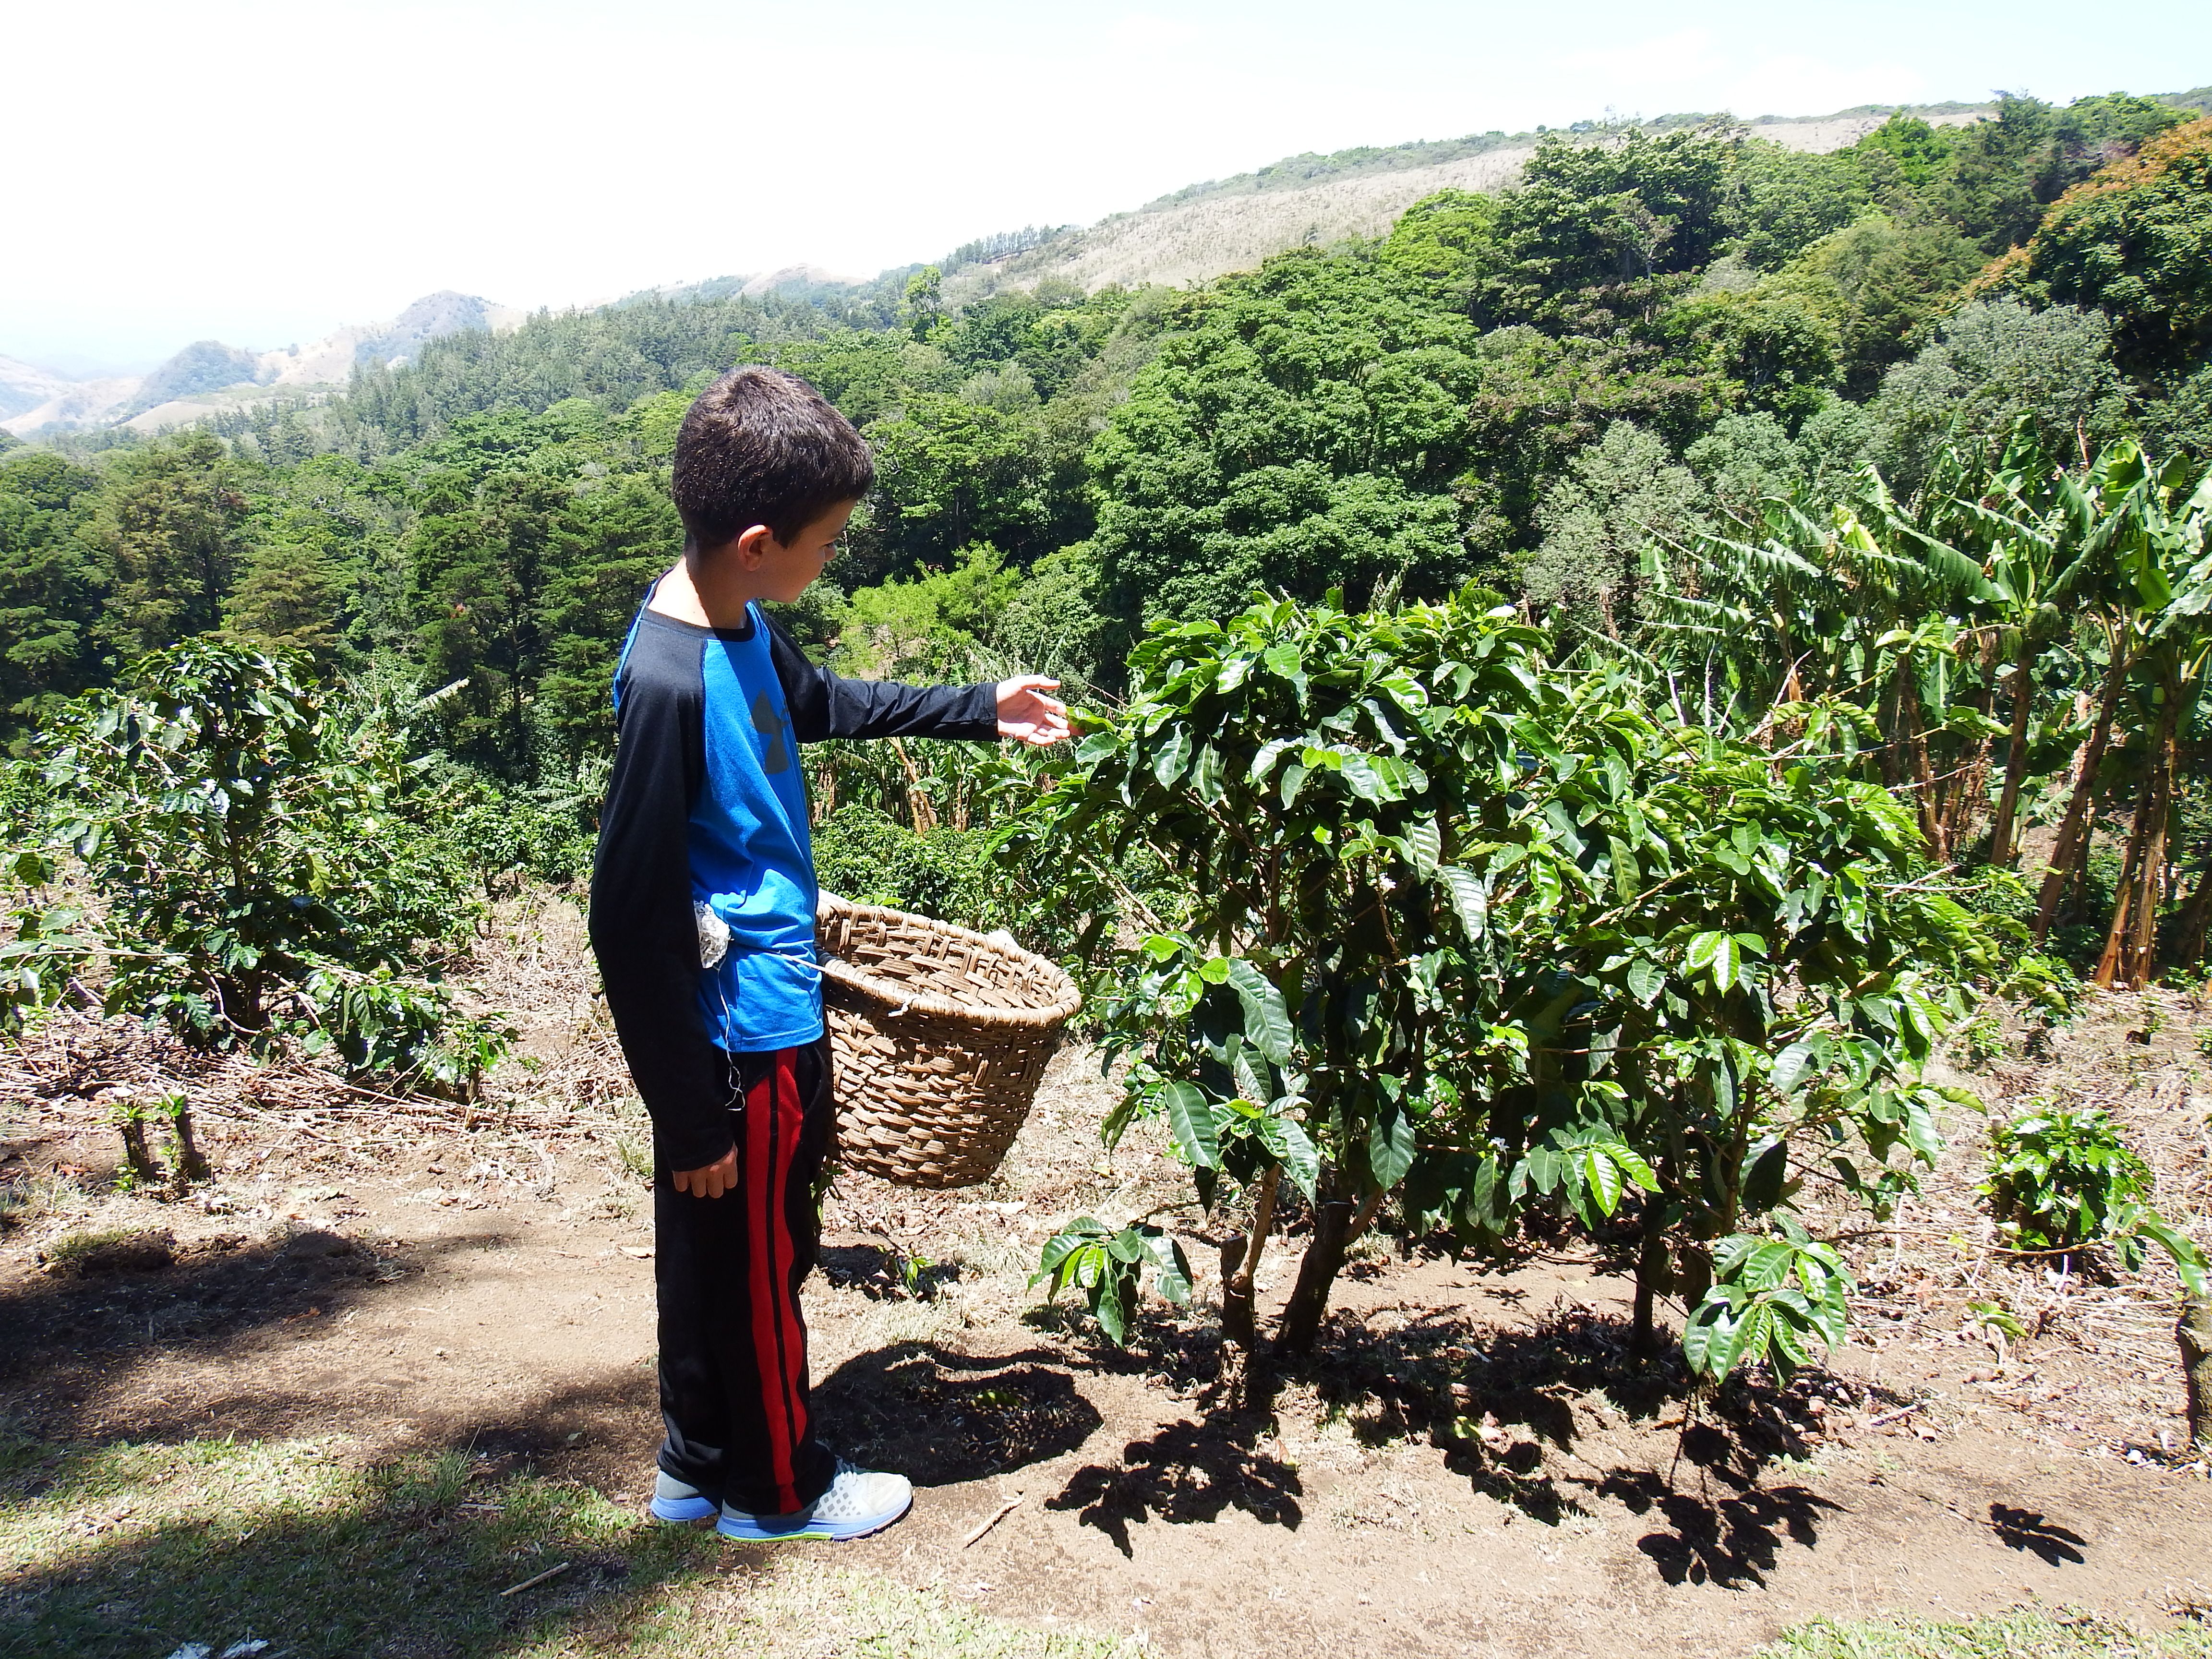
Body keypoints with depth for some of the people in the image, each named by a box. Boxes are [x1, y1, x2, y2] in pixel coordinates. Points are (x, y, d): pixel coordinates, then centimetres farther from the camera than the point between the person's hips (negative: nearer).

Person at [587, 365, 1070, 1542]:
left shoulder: (737, 622, 0)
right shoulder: (668, 682, -28)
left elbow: (821, 703, 24)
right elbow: (629, 920, -25)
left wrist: (980, 711, 24)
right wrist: (691, 1112, -19)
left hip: (768, 1011, 9)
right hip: (743, 1040, -9)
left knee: (711, 1249, 22)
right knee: (757, 1263, 11)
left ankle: (698, 1465, 41)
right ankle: (776, 1488, 34)